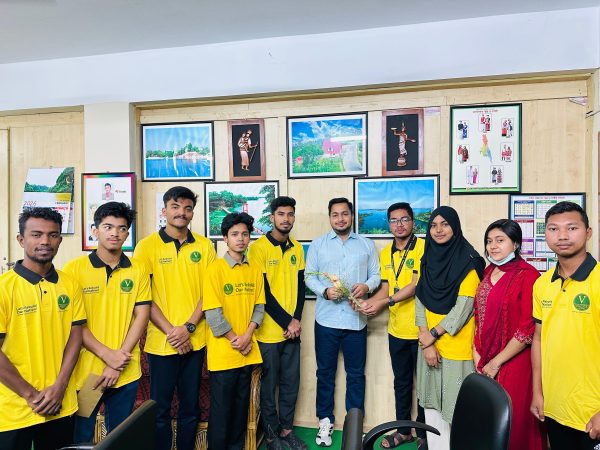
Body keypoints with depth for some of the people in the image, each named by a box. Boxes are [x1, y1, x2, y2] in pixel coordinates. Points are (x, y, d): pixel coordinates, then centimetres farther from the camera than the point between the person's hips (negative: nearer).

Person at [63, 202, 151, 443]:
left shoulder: (138, 269, 0)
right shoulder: (74, 268, -5)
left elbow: (141, 316, -2)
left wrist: (117, 364, -9)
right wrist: (107, 354, -14)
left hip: (126, 372, 2)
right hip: (85, 371, -2)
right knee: (81, 438, 14)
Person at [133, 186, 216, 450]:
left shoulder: (204, 246, 2)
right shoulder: (147, 245, -4)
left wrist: (188, 327, -10)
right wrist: (170, 330, -12)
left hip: (194, 340, 2)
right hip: (161, 341, -2)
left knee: (191, 406, 16)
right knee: (160, 408, 11)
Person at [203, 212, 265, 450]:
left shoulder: (255, 270, 5)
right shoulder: (215, 269, -10)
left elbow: (259, 306, 5)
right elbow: (212, 313, -13)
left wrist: (247, 336, -7)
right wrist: (234, 340, -11)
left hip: (247, 350, 5)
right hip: (223, 351, -5)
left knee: (241, 405, 17)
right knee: (221, 408, 8)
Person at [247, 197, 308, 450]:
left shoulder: (297, 248, 7)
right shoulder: (259, 247, -10)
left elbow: (300, 286, 9)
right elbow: (263, 292, -13)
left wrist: (297, 319, -4)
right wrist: (287, 322, -12)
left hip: (292, 330, 5)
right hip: (269, 330, -5)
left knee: (291, 383, 14)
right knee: (269, 385, 9)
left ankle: (286, 429, 34)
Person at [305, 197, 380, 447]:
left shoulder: (367, 245, 8)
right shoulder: (317, 244, 6)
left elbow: (376, 275, 5)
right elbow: (309, 276, 2)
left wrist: (366, 286, -16)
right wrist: (325, 291, -15)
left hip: (356, 319, 1)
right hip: (326, 319, 0)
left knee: (356, 373, 10)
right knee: (325, 371, 10)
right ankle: (325, 420, 25)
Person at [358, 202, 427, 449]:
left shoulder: (423, 248, -12)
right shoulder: (386, 253, 8)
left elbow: (417, 285, -19)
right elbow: (385, 287, 9)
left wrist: (385, 302, -23)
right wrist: (370, 302, -8)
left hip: (420, 329, -5)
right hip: (397, 329, 6)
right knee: (401, 381, 19)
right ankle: (403, 430, 36)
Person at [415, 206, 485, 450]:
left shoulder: (468, 262, -9)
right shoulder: (428, 259, 8)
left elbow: (463, 308, -14)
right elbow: (420, 301, 3)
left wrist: (432, 334, -11)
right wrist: (425, 339, -7)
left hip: (456, 346, -5)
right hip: (428, 345, 5)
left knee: (455, 411, 4)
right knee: (431, 405, 14)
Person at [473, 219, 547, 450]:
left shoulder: (527, 275, -13)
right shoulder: (489, 271, 8)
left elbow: (527, 329, -16)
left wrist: (496, 362, -13)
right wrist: (477, 352, 4)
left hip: (514, 363, -6)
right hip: (484, 361, 6)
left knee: (512, 424, 7)